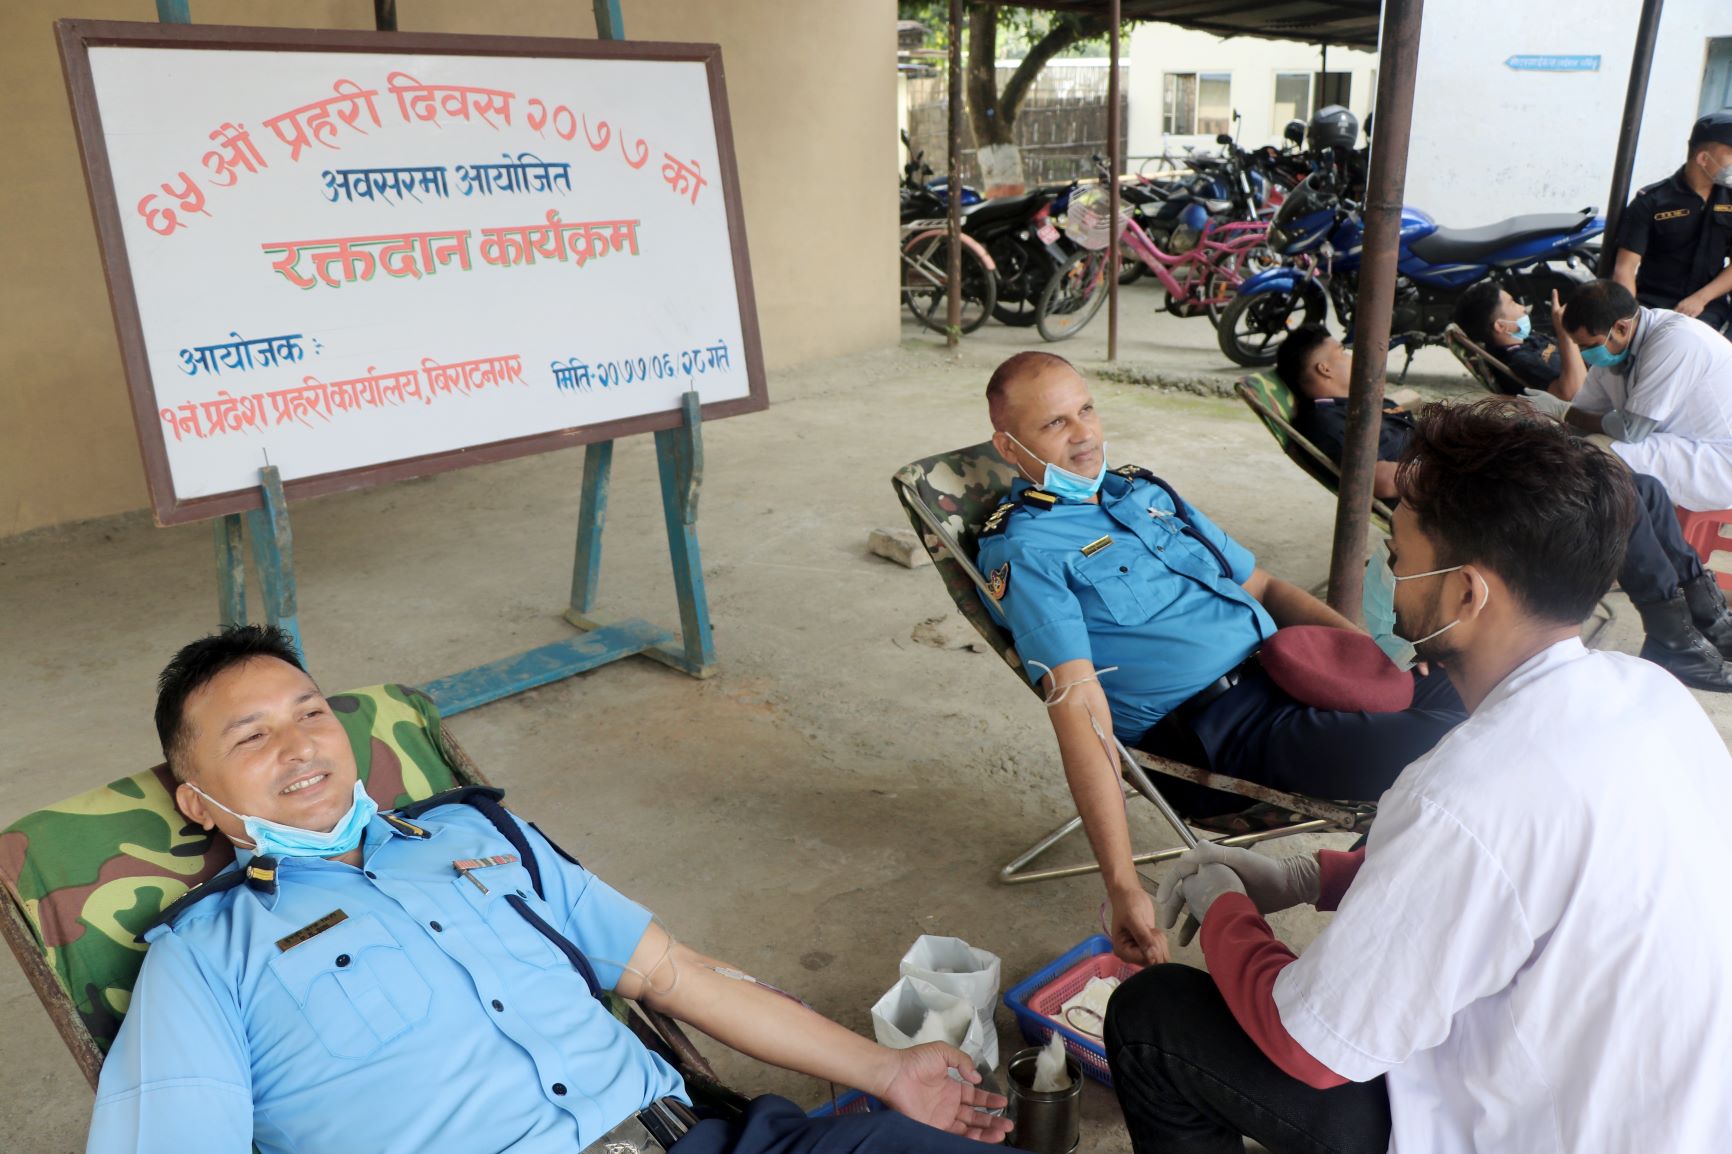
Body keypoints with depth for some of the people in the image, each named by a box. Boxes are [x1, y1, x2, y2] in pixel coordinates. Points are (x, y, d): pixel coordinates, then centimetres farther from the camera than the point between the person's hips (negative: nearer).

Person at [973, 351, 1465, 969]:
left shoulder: (1143, 490, 19)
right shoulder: (1021, 550, -6)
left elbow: (1259, 583, 25)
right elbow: (1078, 708, -16)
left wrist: (1367, 644, 8)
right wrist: (1123, 886, -21)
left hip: (1286, 665, 8)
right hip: (1213, 724, -8)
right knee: (1437, 741, -22)